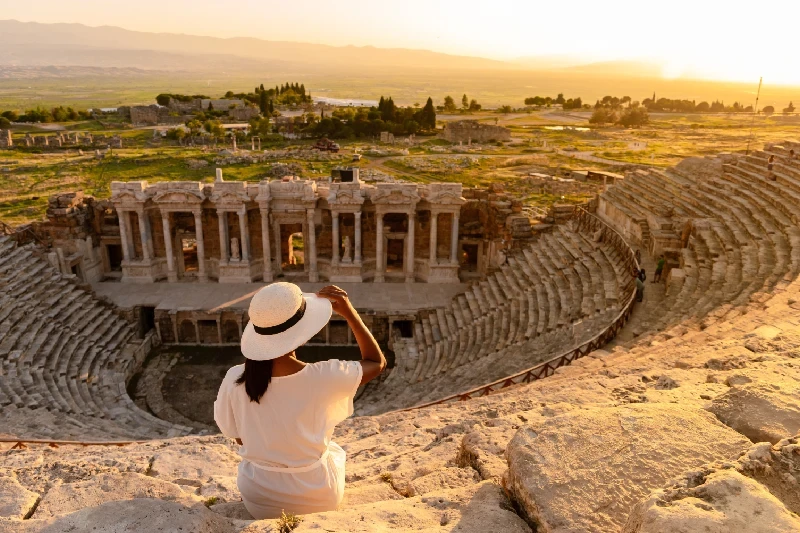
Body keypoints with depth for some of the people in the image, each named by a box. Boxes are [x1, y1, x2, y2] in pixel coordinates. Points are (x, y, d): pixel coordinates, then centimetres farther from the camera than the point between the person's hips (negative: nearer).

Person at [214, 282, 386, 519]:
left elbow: (239, 438, -3)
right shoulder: (323, 378, -27)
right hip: (317, 499, -2)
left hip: (259, 502, 2)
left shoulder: (234, 380, -20)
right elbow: (377, 362, -8)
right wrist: (349, 312, -13)